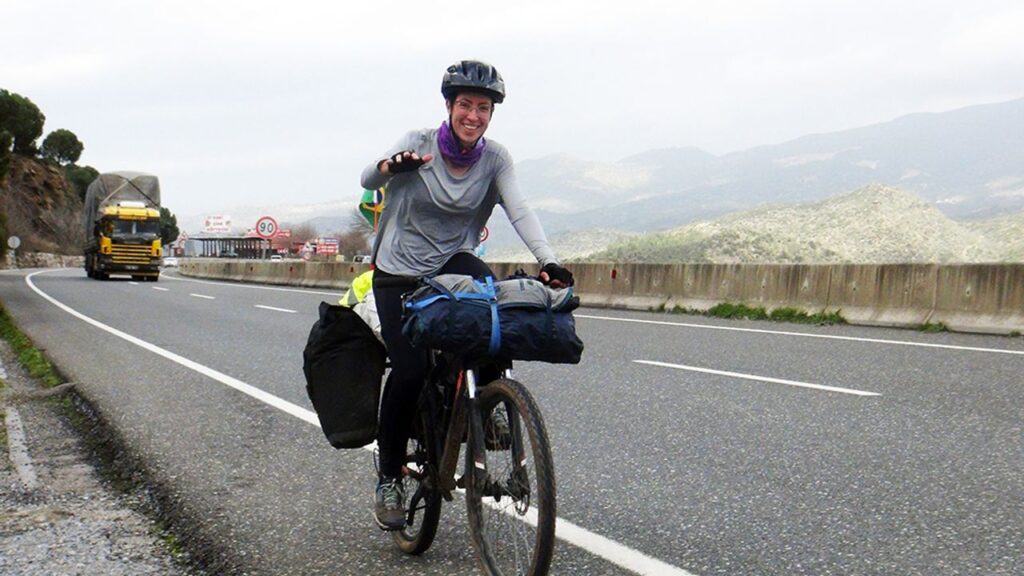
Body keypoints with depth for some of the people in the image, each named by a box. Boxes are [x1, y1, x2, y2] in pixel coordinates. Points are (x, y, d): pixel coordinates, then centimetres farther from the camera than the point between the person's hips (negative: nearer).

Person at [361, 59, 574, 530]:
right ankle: (388, 478, 6)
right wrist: (392, 166, -52)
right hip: (399, 269, -2)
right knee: (410, 371, -14)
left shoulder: (494, 157, -7)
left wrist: (548, 261, -34)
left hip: (453, 263, 2)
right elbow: (367, 181, -27)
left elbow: (519, 210, -18)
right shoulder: (419, 143, -13)